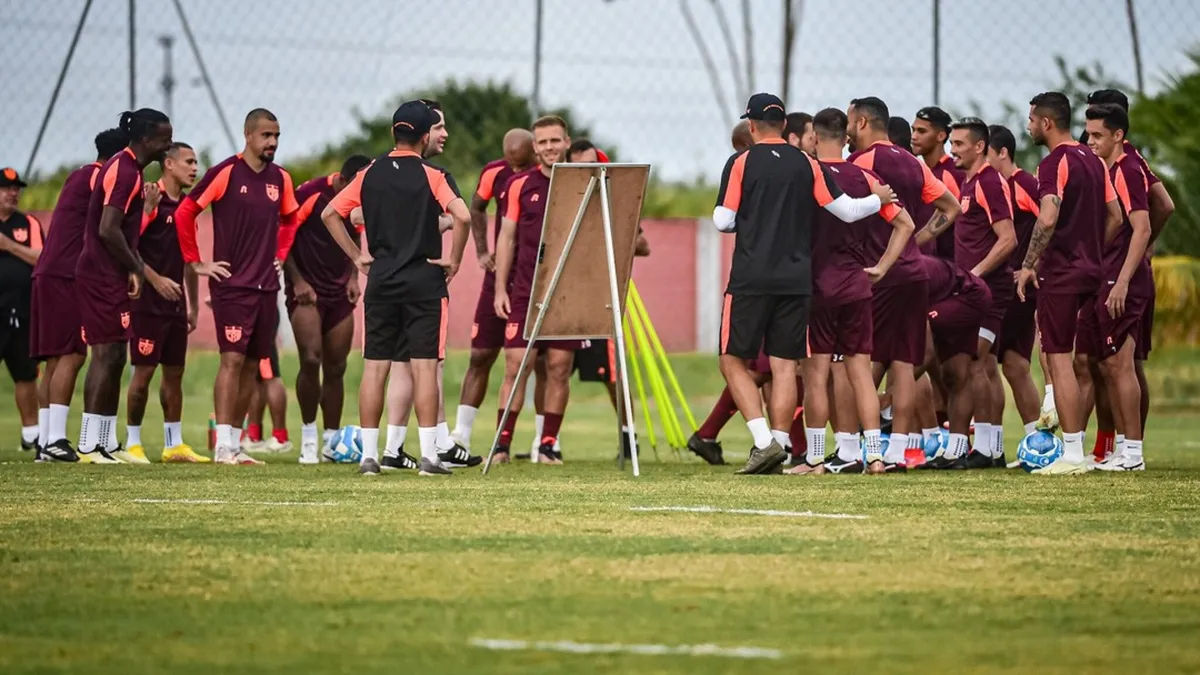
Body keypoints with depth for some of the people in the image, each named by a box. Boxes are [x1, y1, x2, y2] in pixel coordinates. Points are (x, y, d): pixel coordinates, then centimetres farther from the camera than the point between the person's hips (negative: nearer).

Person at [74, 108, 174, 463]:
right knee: (107, 355, -10)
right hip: (105, 277, -10)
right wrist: (136, 268, -12)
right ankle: (89, 445, -11)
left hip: (108, 276, 10)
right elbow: (108, 230, -23)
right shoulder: (125, 171, -16)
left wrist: (136, 266, 13)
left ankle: (108, 443, 15)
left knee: (113, 357, 11)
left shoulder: (126, 167, 16)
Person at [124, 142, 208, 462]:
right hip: (148, 302, -8)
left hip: (176, 303, 8)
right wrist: (155, 279, -21)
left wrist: (193, 305, 19)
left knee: (174, 372, 9)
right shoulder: (149, 199, -10)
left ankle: (174, 444, 15)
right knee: (143, 370, -6)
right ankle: (132, 442, 3)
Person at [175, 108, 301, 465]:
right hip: (232, 285, -6)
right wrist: (196, 263, -5)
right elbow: (184, 213, -6)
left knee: (252, 365, 7)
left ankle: (235, 442, 12)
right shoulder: (225, 173, -8)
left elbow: (289, 219, 29)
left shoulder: (280, 179, 10)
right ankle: (223, 446, -14)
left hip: (267, 286, 6)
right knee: (232, 360, -12)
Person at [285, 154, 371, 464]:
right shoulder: (309, 194, -15)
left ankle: (332, 440, 13)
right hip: (306, 291, -5)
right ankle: (308, 435, -3)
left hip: (339, 293, 5)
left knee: (336, 368, 4)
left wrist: (353, 277, 8)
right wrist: (297, 281, -13)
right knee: (311, 360, -18)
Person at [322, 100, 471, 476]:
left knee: (375, 368, 6)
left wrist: (356, 255, 11)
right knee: (424, 367, -3)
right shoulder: (432, 176, -5)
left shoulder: (370, 174, 7)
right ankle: (428, 455, -6)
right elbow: (461, 216, -20)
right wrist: (454, 260, -7)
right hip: (425, 280, -3)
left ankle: (369, 455, 6)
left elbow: (330, 213, 7)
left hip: (381, 280, 3)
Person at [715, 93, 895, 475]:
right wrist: (878, 199, 24)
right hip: (796, 281, 3)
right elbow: (846, 210, 5)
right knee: (784, 364, 7)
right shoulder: (806, 164, 5)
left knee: (733, 360, 4)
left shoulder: (741, 163, -3)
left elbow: (723, 222, -5)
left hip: (751, 281, -3)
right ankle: (779, 446, 1)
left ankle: (763, 441, -12)